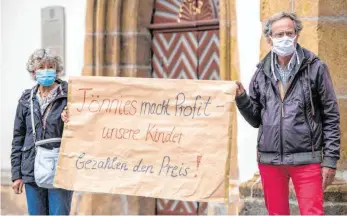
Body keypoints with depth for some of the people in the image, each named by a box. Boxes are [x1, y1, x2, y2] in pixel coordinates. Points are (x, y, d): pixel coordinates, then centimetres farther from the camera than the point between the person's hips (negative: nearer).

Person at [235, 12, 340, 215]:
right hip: (269, 159, 4)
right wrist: (241, 98, -6)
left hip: (306, 159, -3)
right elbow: (256, 119, 12)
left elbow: (331, 117, -1)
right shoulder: (262, 73, 9)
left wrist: (331, 158, -5)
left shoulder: (315, 68, -1)